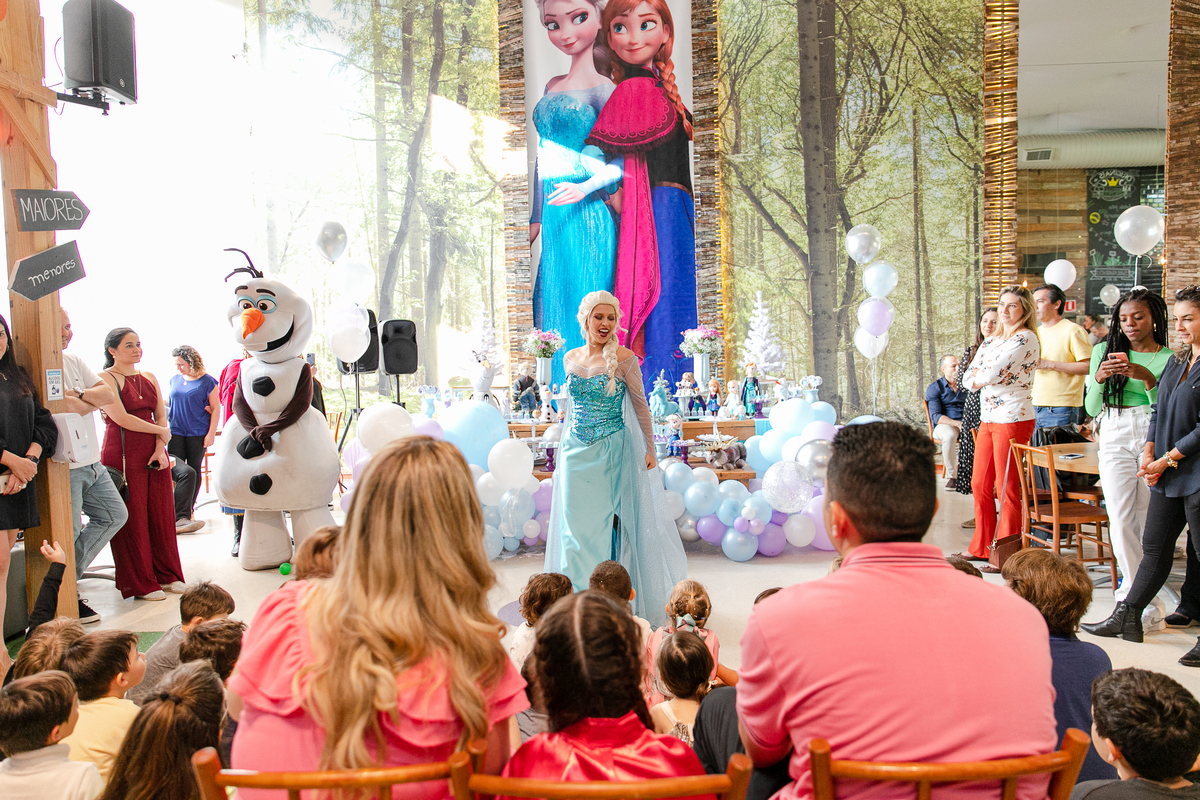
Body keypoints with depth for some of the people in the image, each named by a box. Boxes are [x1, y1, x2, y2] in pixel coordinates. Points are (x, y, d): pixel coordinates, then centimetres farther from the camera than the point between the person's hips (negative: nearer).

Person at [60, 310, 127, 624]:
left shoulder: (74, 361, 14)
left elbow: (109, 394, 6)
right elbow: (64, 407, -23)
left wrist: (78, 395, -11)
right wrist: (93, 400, -7)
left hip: (92, 462, 9)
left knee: (115, 515, 16)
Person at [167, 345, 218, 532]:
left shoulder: (207, 382, -4)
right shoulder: (175, 380, 10)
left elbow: (216, 409, -4)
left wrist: (211, 434, -9)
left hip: (198, 434, -3)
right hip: (176, 432, 3)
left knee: (194, 471, 5)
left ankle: (188, 511, 19)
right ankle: (181, 515, -7)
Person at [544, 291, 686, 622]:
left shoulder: (623, 358, -7)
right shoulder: (570, 358, 7)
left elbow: (640, 404, -1)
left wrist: (649, 448, -1)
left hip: (612, 451, -4)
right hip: (576, 451, 4)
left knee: (607, 520, 1)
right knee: (576, 523, 5)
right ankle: (580, 595, 17)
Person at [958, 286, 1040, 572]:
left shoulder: (1025, 339, -9)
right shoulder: (990, 341, 17)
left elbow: (993, 373, -18)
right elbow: (968, 379, 11)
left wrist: (979, 377, 2)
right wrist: (987, 377, -8)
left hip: (1013, 418, -8)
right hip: (988, 418, 8)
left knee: (1006, 489, -2)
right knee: (979, 485, 10)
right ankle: (981, 547, 22)